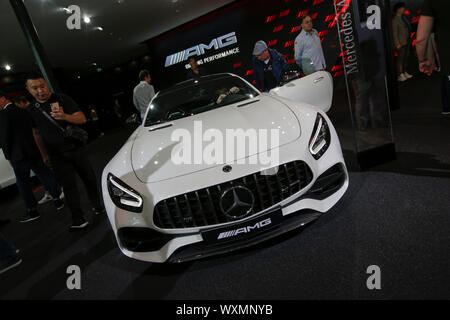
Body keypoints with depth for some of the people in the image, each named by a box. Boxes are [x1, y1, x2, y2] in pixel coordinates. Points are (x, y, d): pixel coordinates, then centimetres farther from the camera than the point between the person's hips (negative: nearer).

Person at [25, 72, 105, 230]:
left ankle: (97, 206, 26)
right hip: (57, 156, 2)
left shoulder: (62, 99, -1)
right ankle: (78, 219, 7)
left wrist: (65, 116, -29)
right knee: (69, 186, 1)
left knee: (89, 178, 7)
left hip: (76, 149, -1)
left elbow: (82, 119, -9)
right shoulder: (32, 109, 9)